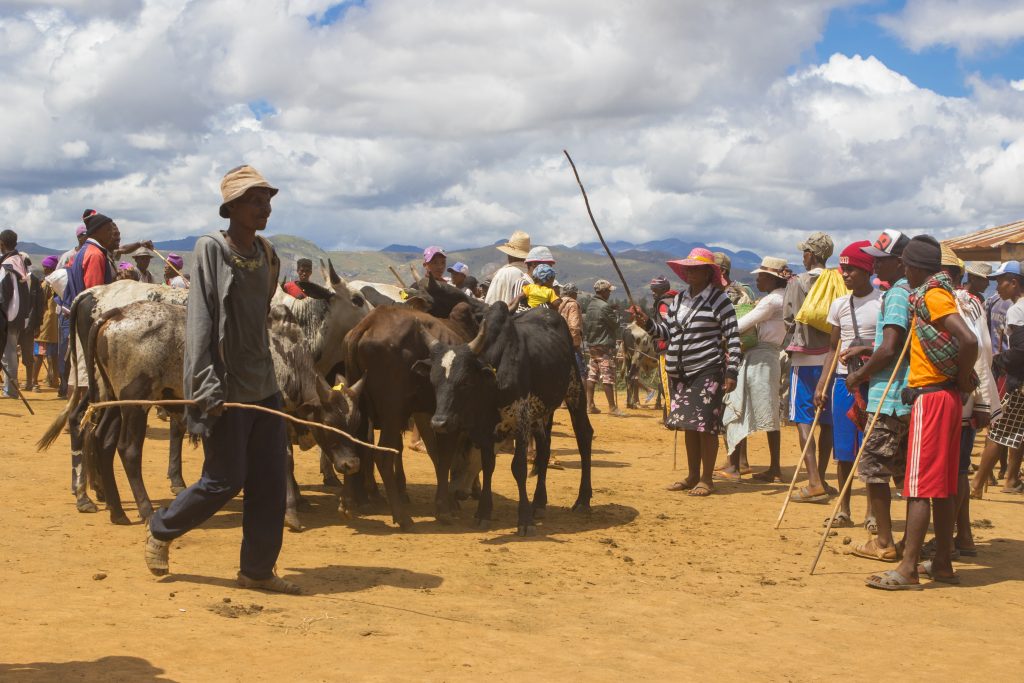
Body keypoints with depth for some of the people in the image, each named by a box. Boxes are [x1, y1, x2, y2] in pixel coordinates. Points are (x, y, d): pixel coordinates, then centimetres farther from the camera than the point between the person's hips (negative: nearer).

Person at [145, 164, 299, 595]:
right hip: (226, 388, -7)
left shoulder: (265, 253, 9)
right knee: (225, 480, -1)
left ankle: (257, 570, 15)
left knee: (270, 481, 5)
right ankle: (160, 531, 24)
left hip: (263, 385, 7)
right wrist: (206, 387, -22)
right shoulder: (211, 249, -10)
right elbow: (199, 321, -15)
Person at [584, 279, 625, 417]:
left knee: (592, 375, 10)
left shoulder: (590, 305, 10)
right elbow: (615, 325, -9)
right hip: (604, 346, -9)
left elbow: (585, 324, 14)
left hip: (591, 345, 9)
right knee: (608, 377, -8)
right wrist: (616, 316, 8)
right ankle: (612, 407, -8)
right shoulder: (605, 307, -16)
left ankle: (590, 404, 11)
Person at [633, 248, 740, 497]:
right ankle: (693, 475, 23)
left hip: (707, 372, -7)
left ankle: (706, 479, 4)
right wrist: (646, 322, -2)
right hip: (680, 373, 7)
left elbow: (733, 337, -9)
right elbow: (665, 331, 17)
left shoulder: (718, 299, -6)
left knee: (705, 425, -4)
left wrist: (731, 372, -15)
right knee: (689, 426, 13)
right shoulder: (680, 299, 13)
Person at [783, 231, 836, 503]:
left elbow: (789, 320, -4)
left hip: (805, 357, -4)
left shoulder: (798, 282, -7)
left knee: (804, 419, -5)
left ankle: (814, 483, -15)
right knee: (827, 419, 13)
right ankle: (821, 478, 21)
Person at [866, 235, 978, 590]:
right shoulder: (933, 294, 15)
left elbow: (968, 340, -27)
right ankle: (942, 563, 19)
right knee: (943, 486, 13)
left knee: (920, 486, -10)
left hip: (931, 398, -10)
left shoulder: (933, 295, -14)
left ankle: (908, 570, -10)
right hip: (944, 397, 10)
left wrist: (963, 378, -14)